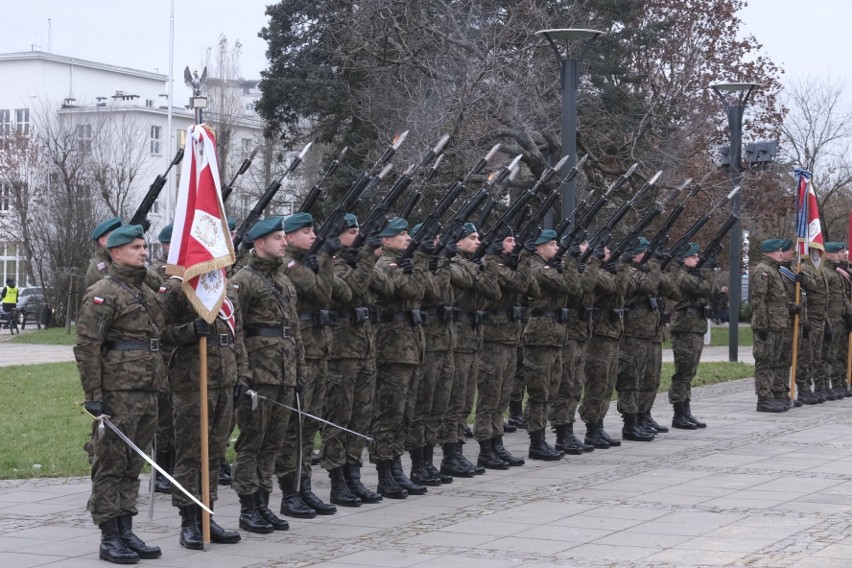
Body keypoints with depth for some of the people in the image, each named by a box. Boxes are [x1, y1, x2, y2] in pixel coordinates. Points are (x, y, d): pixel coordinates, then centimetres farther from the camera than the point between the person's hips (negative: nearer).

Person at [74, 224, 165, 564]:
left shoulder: (146, 293, 18)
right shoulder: (102, 294, -8)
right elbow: (86, 347, -13)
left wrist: (157, 386, 22)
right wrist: (93, 395, -17)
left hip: (147, 393, 8)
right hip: (117, 393, -8)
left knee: (133, 466, 12)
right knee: (111, 465, -3)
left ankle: (126, 533, 18)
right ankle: (109, 539, 2)